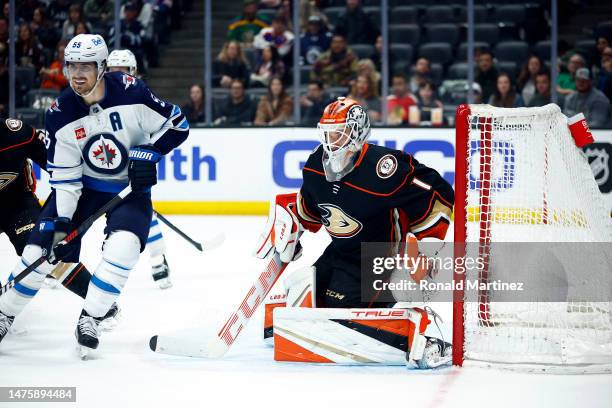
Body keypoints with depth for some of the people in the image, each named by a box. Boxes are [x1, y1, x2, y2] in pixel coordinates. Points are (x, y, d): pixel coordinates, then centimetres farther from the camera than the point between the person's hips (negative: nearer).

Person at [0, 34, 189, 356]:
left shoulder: (130, 92, -21)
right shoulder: (60, 115, -14)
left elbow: (177, 125, -10)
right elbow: (64, 179, -12)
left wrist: (147, 155, -21)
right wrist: (60, 224, -20)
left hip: (131, 185, -2)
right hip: (83, 183, 2)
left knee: (123, 245, -26)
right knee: (41, 247, -4)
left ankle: (90, 318, -11)